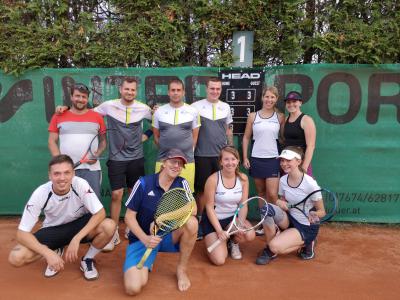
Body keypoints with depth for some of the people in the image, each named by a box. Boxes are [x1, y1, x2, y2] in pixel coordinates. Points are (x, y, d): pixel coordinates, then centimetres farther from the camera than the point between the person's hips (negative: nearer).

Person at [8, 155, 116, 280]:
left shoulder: (81, 184, -28)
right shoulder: (40, 193, -25)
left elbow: (100, 213, -28)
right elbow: (22, 233, -23)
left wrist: (76, 239, -36)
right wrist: (48, 253, -36)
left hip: (79, 225, -1)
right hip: (52, 230, 1)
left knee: (109, 226, -31)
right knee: (16, 257, -22)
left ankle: (88, 260, -1)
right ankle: (55, 252, 9)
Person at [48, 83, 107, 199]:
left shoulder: (97, 116, 8)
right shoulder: (58, 116, 8)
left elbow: (103, 140, 12)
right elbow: (52, 142, 7)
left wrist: (97, 154, -7)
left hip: (91, 168, 0)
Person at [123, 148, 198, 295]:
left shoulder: (182, 184, -4)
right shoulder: (143, 183, -12)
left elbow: (193, 210, -16)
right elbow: (129, 217, -8)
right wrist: (145, 239, -23)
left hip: (168, 236, 3)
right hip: (142, 238, -2)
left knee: (192, 223, -28)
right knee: (133, 288, -22)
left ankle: (181, 269, -5)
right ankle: (146, 265, 15)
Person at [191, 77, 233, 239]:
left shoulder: (226, 107, 9)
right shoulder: (196, 106, -2)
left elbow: (228, 130, 15)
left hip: (222, 155, 3)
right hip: (202, 156, -3)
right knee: (202, 189, 5)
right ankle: (199, 221, 21)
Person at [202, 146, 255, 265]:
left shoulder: (243, 178, -8)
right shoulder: (213, 179, -19)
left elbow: (243, 205, -2)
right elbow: (209, 207, -13)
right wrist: (220, 231, -18)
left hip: (233, 217, 3)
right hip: (213, 220, -3)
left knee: (250, 235, -28)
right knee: (219, 260, -16)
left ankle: (233, 242, 9)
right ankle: (223, 241, 19)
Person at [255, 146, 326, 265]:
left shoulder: (310, 183, -20)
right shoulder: (282, 180, -4)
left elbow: (322, 212, -11)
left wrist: (313, 214, -35)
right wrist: (279, 203, -14)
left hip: (307, 227, -5)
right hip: (290, 219, 5)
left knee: (275, 246, -24)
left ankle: (305, 244, 5)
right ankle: (269, 249, -6)